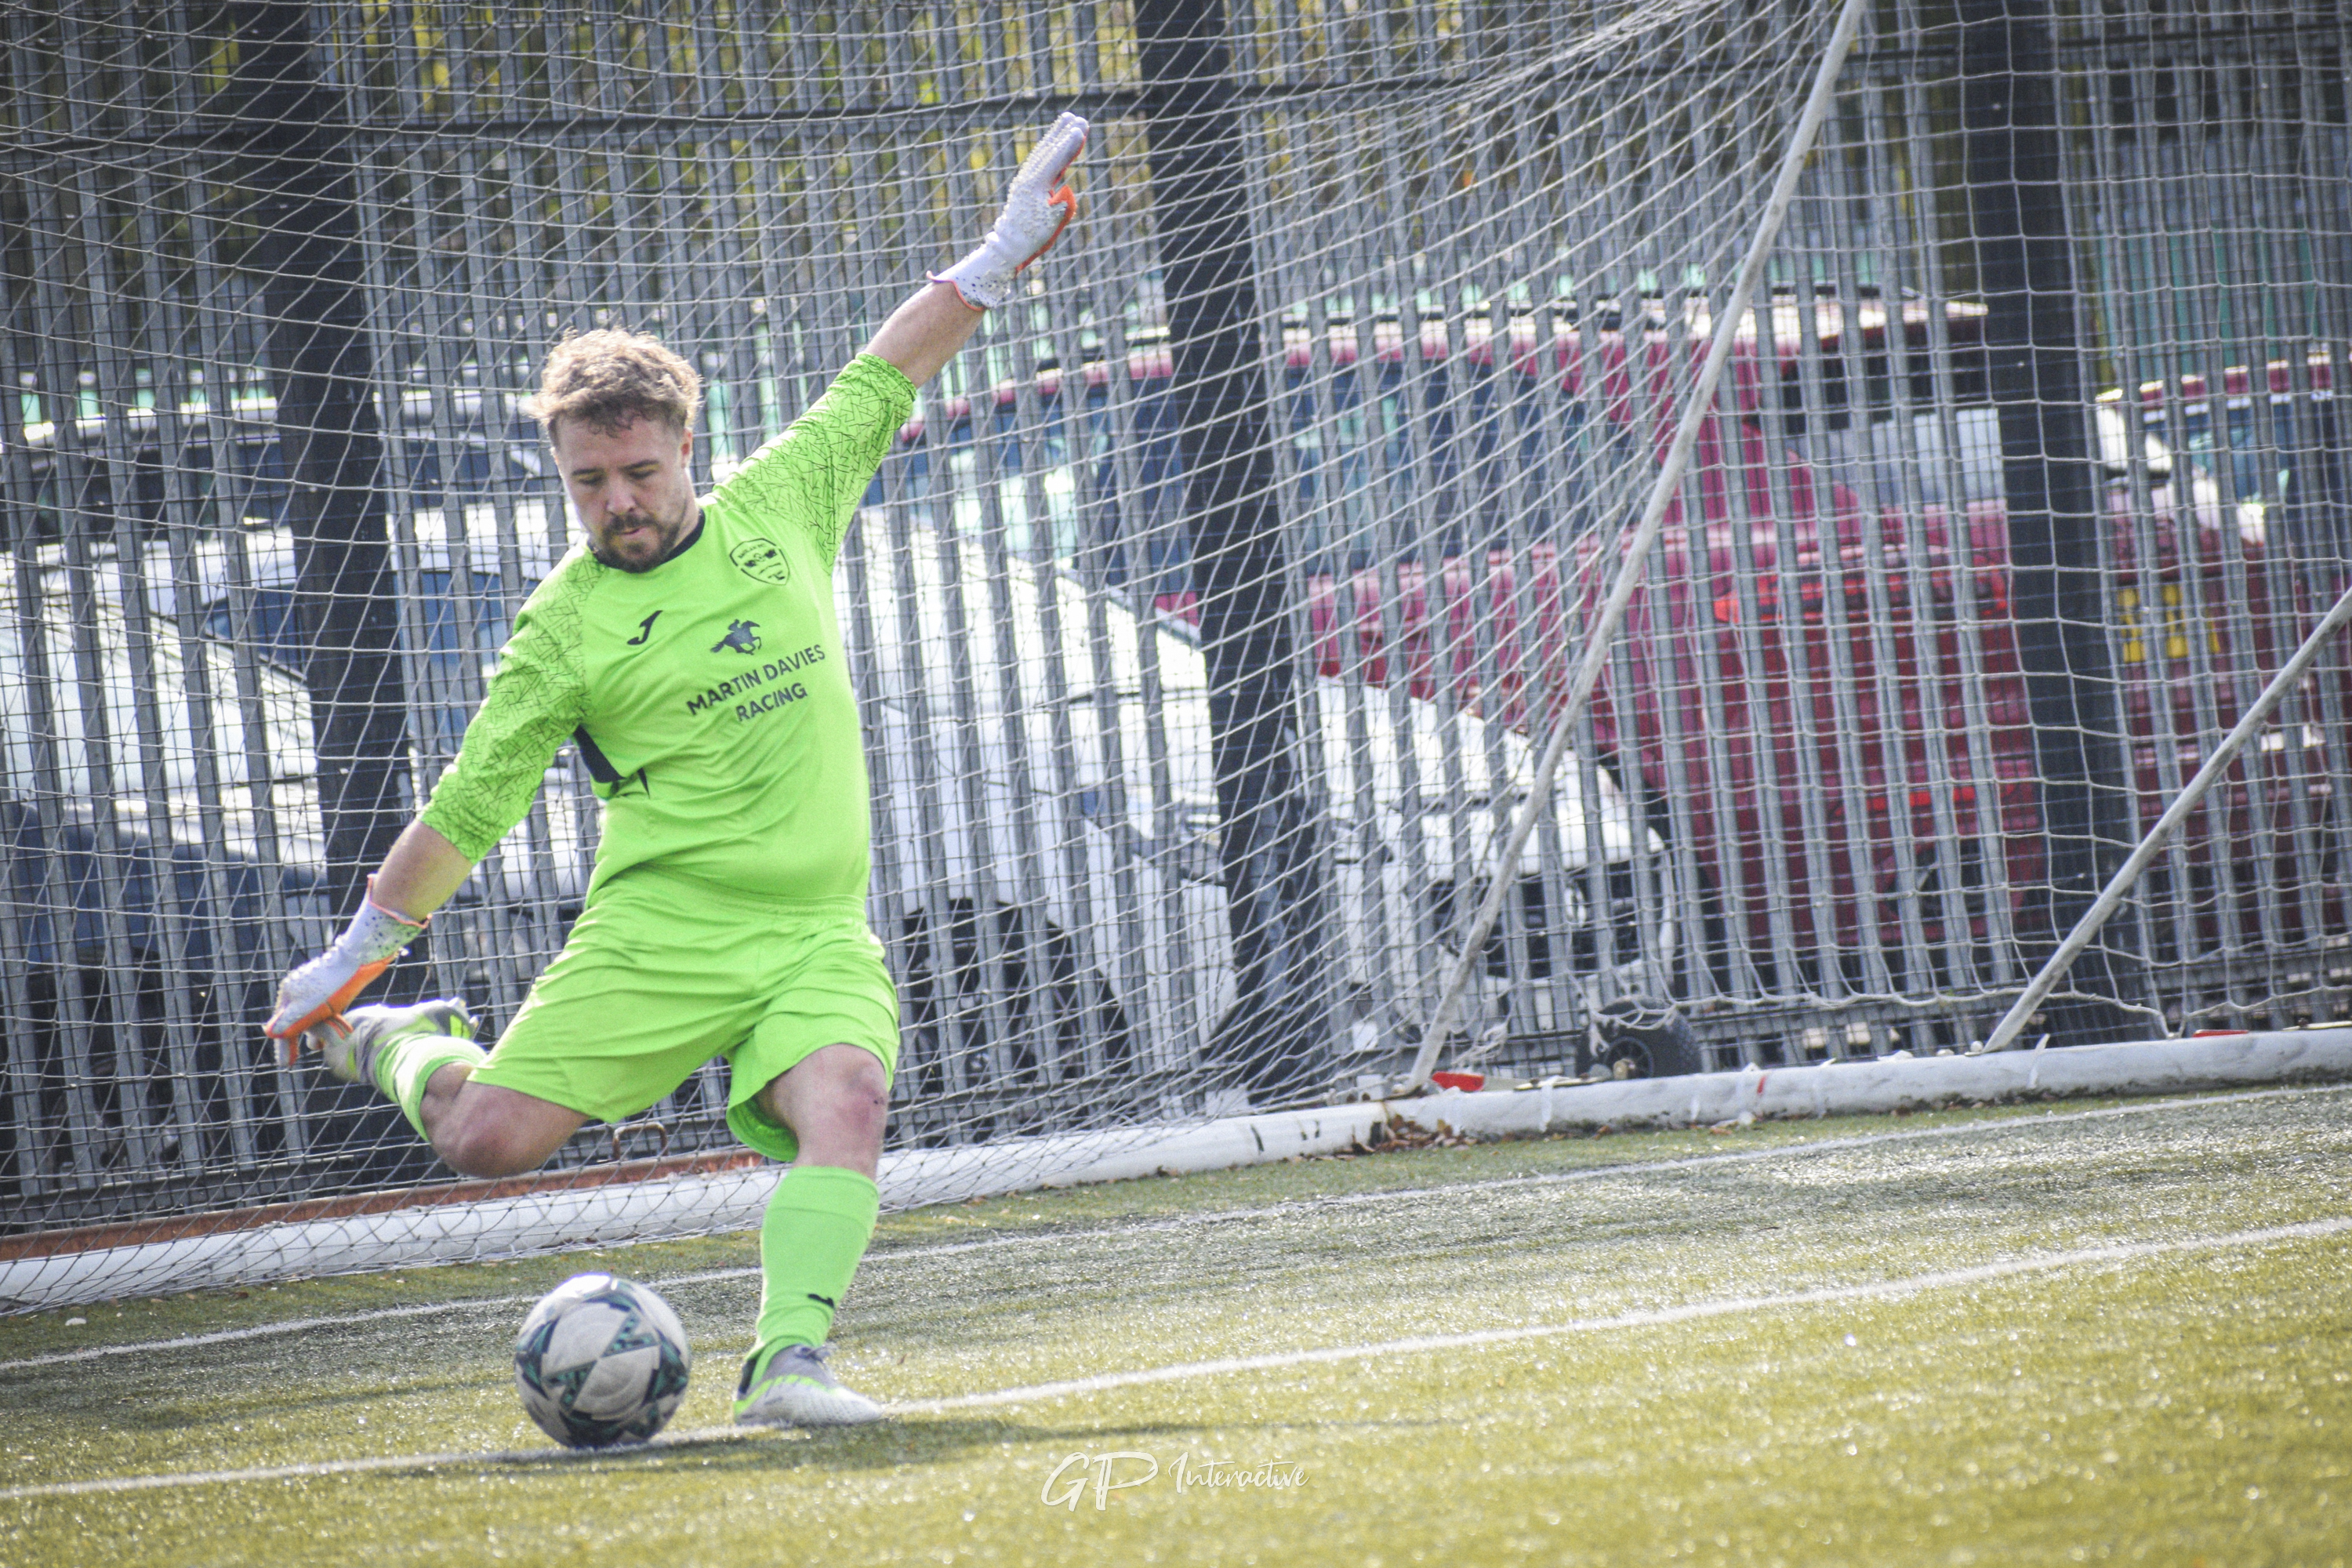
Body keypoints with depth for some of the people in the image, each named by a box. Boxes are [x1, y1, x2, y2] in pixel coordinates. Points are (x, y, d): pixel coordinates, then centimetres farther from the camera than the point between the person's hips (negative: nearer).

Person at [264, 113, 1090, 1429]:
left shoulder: (777, 508, 8)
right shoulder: (568, 623, 0)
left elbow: (878, 388, 19)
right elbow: (472, 804, 6)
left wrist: (997, 262, 20)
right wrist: (357, 953, 9)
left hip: (820, 935, 2)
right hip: (659, 930, -2)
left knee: (845, 1109, -27)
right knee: (489, 1141, -8)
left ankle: (791, 1358, -32)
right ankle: (404, 1046, 25)